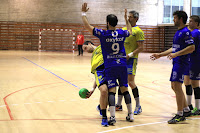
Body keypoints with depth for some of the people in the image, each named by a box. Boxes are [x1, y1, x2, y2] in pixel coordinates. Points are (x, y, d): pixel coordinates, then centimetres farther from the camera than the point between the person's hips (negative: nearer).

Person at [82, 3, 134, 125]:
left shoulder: (103, 34, -6)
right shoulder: (122, 33, 4)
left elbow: (87, 26, 0)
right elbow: (130, 31, 29)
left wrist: (84, 13, 12)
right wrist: (126, 19, 39)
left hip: (110, 66, -3)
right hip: (122, 65, 3)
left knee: (111, 90, -4)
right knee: (125, 89, 11)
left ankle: (112, 117, -12)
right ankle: (130, 114, 17)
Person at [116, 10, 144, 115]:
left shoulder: (138, 31, -7)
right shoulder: (124, 29, 14)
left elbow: (141, 47, -13)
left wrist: (130, 55, -20)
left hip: (131, 59, -7)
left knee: (130, 82, -9)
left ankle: (138, 106, 2)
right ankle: (119, 105, 19)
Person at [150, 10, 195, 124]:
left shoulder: (185, 32, -12)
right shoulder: (178, 32, 18)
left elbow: (192, 47, -22)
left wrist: (176, 54, -26)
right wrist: (160, 55, 23)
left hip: (181, 62, -10)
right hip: (177, 63, 10)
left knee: (177, 86, -11)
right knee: (174, 86, 14)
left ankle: (180, 115, -5)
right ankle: (186, 110, 24)